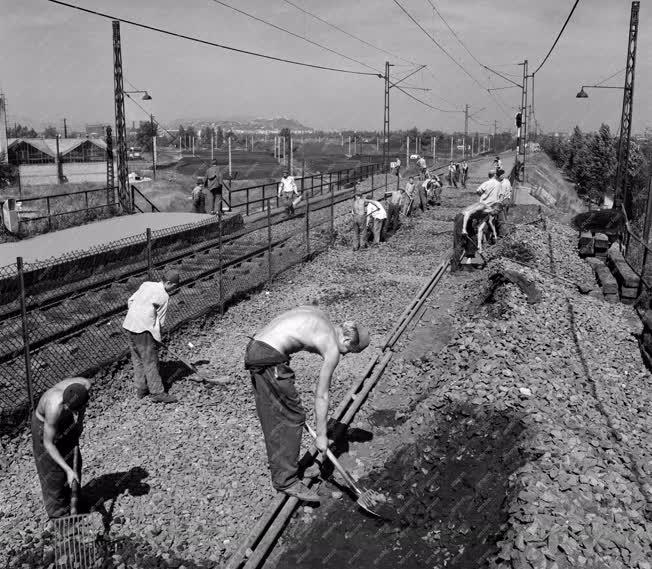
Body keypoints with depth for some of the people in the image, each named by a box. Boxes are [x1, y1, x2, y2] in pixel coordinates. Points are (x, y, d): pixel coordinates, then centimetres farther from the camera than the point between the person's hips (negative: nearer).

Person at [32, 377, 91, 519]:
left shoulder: (86, 385, -33)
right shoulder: (55, 408, -44)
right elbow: (48, 444, -30)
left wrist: (79, 422, -11)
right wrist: (68, 470, -31)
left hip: (66, 422, 5)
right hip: (45, 424, -5)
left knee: (74, 463, 15)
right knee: (53, 471, 3)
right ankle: (58, 514, 22)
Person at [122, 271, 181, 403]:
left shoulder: (146, 285, 12)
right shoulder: (164, 296, -8)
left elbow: (130, 301, 15)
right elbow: (160, 320, -4)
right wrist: (157, 337, 6)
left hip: (129, 325, 8)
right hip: (144, 329, -8)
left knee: (137, 359, 16)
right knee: (150, 361, -2)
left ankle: (141, 389, 24)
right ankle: (157, 393, 2)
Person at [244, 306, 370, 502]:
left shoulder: (318, 313, 16)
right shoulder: (332, 349, -5)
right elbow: (321, 396, -2)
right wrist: (321, 435, 7)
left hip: (254, 347, 9)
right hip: (270, 359, -9)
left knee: (272, 419, 19)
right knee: (293, 417, 2)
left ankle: (279, 470, 31)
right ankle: (286, 480, 7)